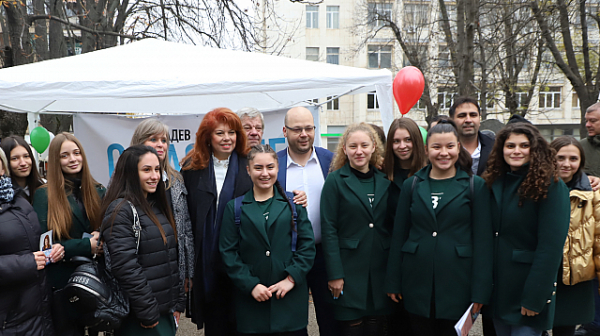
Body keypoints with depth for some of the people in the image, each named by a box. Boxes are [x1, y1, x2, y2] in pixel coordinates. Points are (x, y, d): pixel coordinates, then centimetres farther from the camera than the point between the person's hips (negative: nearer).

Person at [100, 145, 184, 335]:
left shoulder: (158, 207, 11)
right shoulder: (121, 210, -14)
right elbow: (125, 267, -20)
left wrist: (178, 302, 11)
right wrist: (147, 312, -18)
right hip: (139, 318, -7)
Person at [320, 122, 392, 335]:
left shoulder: (384, 181, 9)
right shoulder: (335, 180, -4)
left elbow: (390, 226, 11)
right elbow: (328, 230, -7)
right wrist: (335, 274, -12)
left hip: (380, 270, 4)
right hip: (349, 268, -4)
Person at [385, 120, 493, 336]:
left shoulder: (475, 185, 0)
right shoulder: (412, 185, 5)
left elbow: (483, 240, -2)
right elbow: (399, 235, 6)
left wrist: (480, 291, -6)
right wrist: (393, 283, 4)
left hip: (457, 283, -2)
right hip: (418, 283, 2)